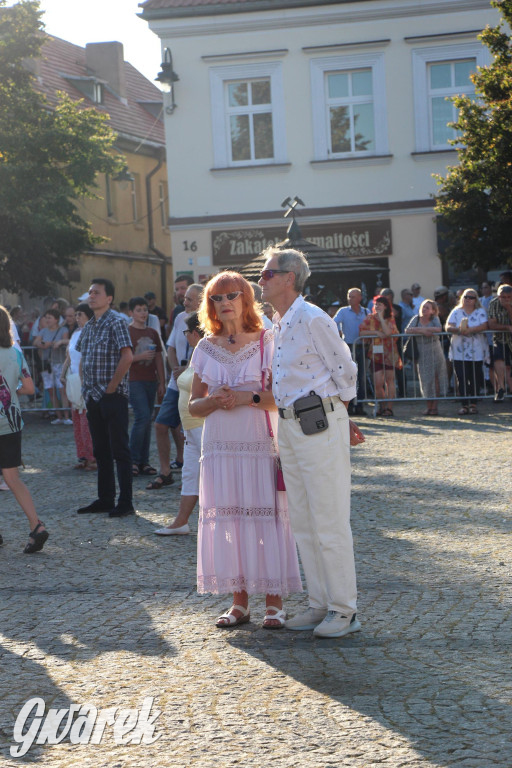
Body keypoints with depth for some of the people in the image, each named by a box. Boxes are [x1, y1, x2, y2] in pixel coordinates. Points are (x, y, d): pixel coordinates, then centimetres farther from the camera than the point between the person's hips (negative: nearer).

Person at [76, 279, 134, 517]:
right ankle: (105, 499, 20)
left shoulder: (115, 323, -10)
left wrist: (111, 387, -17)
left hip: (113, 396, -8)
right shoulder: (88, 326, 14)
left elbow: (127, 356, -20)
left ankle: (125, 503, 1)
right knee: (101, 450, 13)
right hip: (93, 397, 8)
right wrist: (85, 386, 14)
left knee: (119, 450, -4)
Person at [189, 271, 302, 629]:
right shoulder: (206, 348, 10)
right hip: (220, 448, 3)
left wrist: (248, 398, -18)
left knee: (266, 516, -4)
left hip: (261, 445, -3)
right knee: (227, 518, 3)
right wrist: (215, 401, -9)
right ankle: (240, 600, 12)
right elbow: (194, 405, 11)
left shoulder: (266, 341, 0)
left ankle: (274, 602, 4)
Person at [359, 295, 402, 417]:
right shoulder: (370, 318, 6)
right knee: (378, 383, -5)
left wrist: (381, 317, -13)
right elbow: (361, 332, -3)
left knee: (389, 379, -3)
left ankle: (388, 407, 1)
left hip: (389, 353, -1)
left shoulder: (390, 319, 2)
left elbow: (388, 332, -18)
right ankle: (382, 406, 13)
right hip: (376, 353, 1)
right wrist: (375, 332, -12)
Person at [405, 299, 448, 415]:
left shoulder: (435, 319, 1)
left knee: (435, 379, -3)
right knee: (426, 380, 1)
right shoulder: (416, 319, 5)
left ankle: (434, 407, 2)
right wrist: (422, 331, -19)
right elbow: (407, 330, -8)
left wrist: (420, 329, -15)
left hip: (435, 352, -1)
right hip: (422, 353, 1)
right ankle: (429, 407, 8)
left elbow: (439, 329, -18)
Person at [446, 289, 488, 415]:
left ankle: (473, 404, 10)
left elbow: (484, 326, -11)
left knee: (475, 378, 0)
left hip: (476, 352, -1)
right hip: (459, 352, 1)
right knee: (462, 379, -3)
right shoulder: (456, 312, 10)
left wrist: (469, 330, -22)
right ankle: (464, 404, 1)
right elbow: (448, 327, 0)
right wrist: (458, 330, -20)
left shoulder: (481, 312, 6)